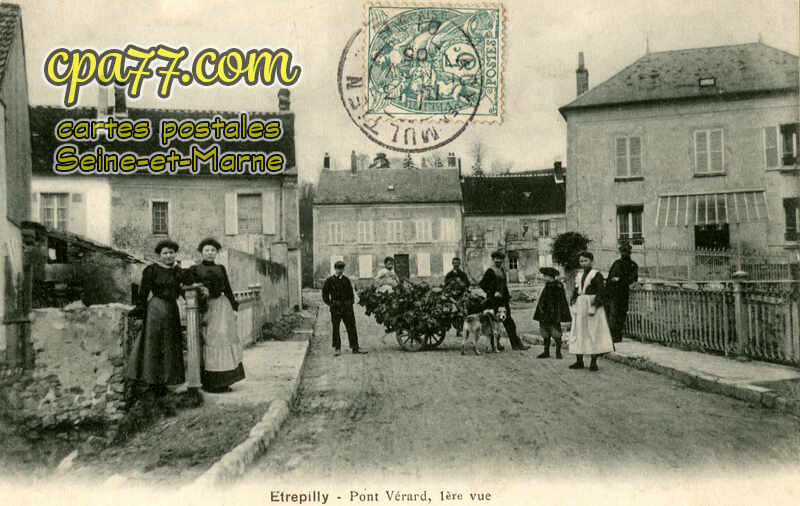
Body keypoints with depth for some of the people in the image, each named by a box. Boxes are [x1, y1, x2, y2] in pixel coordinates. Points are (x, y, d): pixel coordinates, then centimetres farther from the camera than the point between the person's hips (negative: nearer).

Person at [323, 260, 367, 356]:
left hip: (347, 307, 3)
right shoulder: (330, 281, -1)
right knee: (335, 328, 3)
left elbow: (351, 292, 19)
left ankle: (355, 347, 8)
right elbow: (325, 295, 3)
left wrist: (351, 302, 8)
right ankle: (337, 348, 13)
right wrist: (330, 304, -3)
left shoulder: (346, 280, 10)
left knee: (351, 327, 3)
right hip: (335, 308, -3)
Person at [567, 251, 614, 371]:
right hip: (580, 305, 6)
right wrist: (573, 302, 8)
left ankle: (593, 362, 1)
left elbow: (600, 292, -11)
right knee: (578, 332, 6)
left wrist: (595, 307, -19)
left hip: (592, 304, -6)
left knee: (594, 332, -4)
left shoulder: (596, 274, -6)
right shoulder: (579, 275, 12)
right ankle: (579, 361, 13)